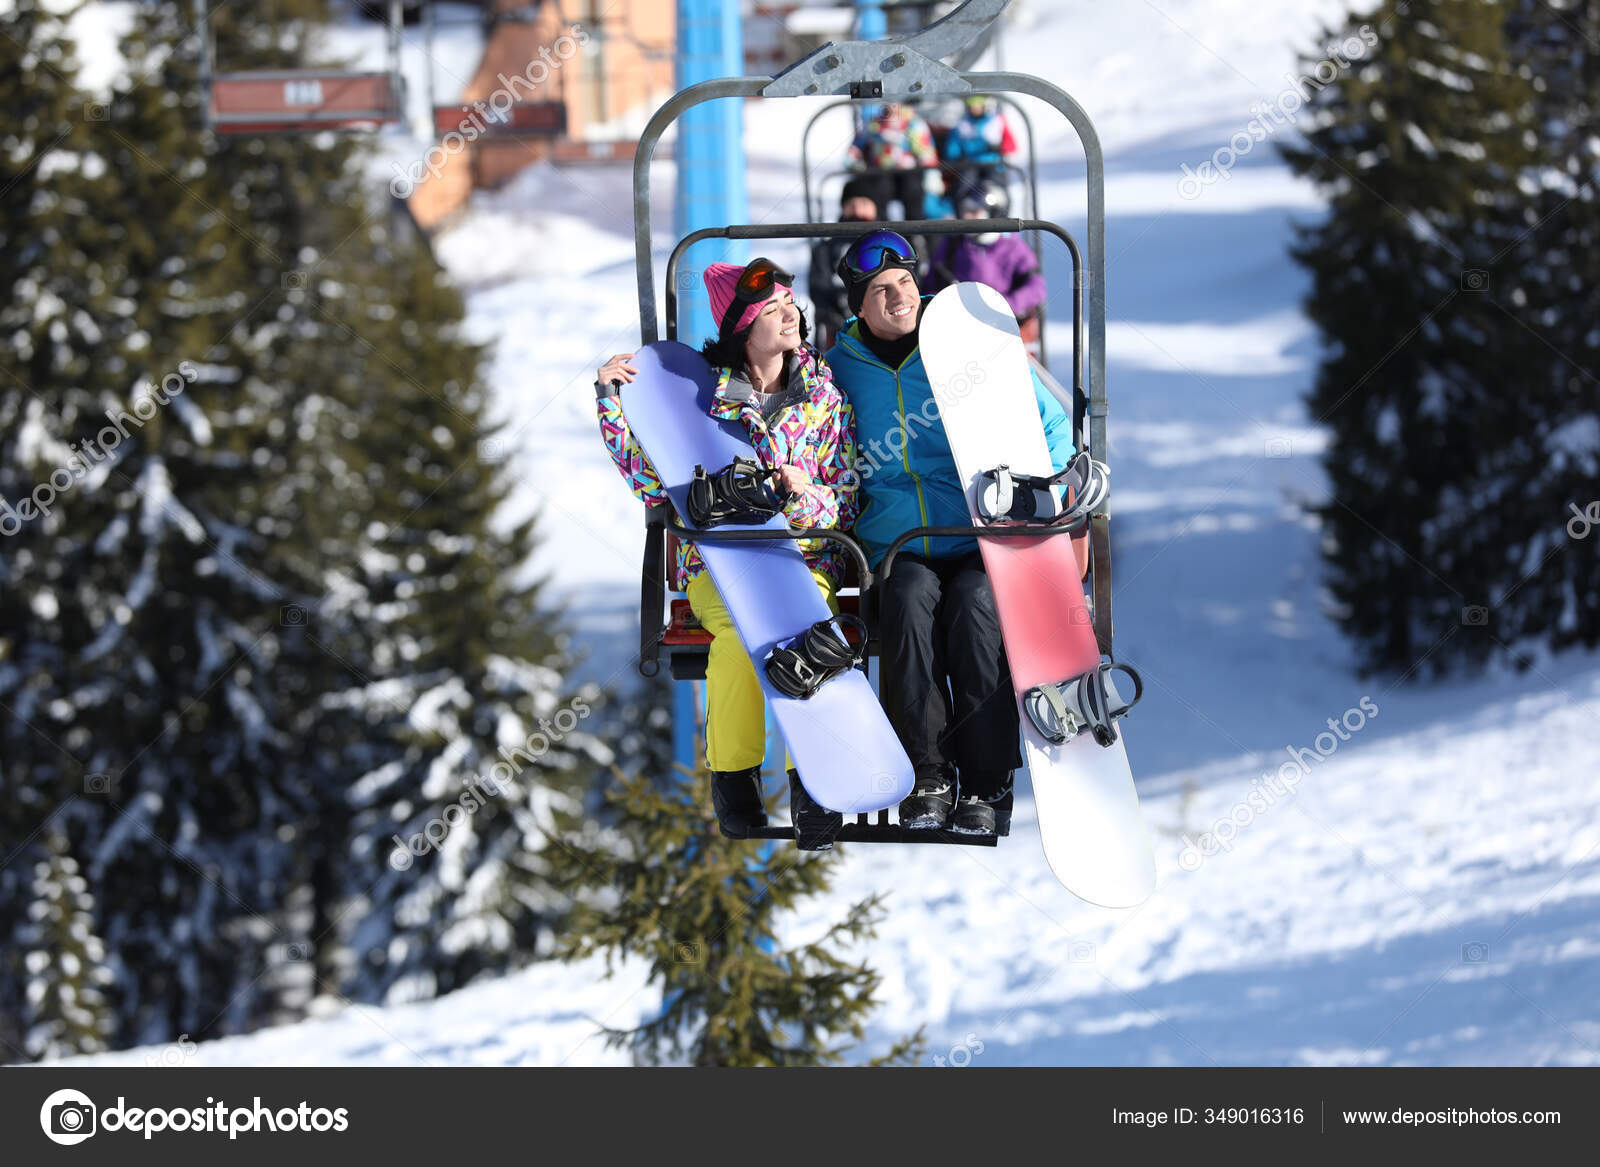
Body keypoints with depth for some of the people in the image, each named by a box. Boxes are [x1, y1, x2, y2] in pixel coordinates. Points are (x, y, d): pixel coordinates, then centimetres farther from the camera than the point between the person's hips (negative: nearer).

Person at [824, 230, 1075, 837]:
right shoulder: (842, 367, 10)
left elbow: (1051, 424, 10)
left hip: (983, 542, -2)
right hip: (897, 548, 2)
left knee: (975, 605, -34)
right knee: (910, 600, -33)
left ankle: (987, 785, -28)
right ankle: (928, 776, -27)